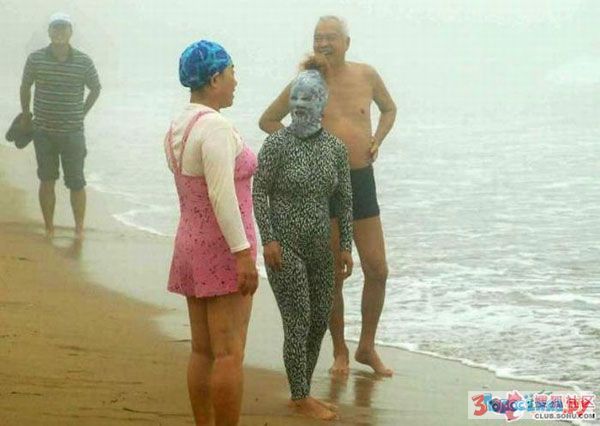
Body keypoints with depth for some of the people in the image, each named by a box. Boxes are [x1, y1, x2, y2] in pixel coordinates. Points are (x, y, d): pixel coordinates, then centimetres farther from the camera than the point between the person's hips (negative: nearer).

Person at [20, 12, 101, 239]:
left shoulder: (83, 61, -6)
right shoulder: (36, 59, -4)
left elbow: (95, 88, 10)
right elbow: (25, 87, 11)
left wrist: (82, 113, 9)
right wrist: (25, 115, 18)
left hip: (72, 133, -1)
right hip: (43, 132, 1)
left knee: (76, 184, 2)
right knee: (46, 181, 8)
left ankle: (79, 229, 15)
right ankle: (49, 228, 17)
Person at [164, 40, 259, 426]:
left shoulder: (177, 129, 11)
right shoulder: (216, 126, -17)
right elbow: (222, 195, -23)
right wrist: (243, 254, -22)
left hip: (191, 245, 9)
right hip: (223, 249, -9)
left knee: (202, 350, 11)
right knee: (229, 354, -7)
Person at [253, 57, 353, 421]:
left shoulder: (336, 148, 3)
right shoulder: (277, 144, -10)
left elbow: (344, 200, 8)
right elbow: (259, 193, -9)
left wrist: (346, 246, 5)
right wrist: (268, 239, -16)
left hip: (320, 248, 5)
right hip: (285, 246, -5)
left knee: (320, 322, 10)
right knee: (299, 321, -7)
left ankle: (302, 393, 22)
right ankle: (301, 397, 4)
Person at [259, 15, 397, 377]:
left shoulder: (367, 76, 1)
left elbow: (389, 109, 21)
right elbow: (268, 120, 8)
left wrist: (377, 140, 4)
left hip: (362, 180, 2)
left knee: (377, 271, 3)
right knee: (333, 275, 4)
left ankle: (367, 347, 19)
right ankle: (340, 351, 19)